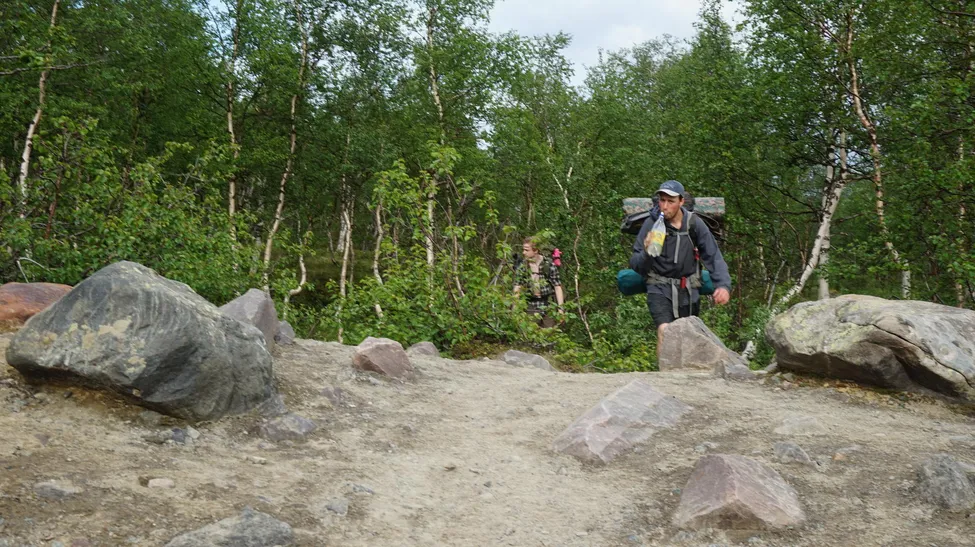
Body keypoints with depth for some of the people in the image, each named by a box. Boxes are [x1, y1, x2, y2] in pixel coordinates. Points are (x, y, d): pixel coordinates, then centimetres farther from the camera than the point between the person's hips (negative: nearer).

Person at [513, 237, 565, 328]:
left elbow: (557, 286, -6)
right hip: (531, 306, 2)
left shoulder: (548, 264, -6)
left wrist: (561, 307, -11)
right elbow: (517, 287, -5)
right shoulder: (522, 266, 0)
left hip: (548, 306, -2)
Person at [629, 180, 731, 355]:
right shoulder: (651, 224, -13)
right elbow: (635, 265, -12)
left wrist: (723, 285, -22)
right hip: (660, 289, -3)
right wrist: (647, 252, -34)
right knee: (665, 331, -26)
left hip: (688, 291, 3)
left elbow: (713, 256, -7)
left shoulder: (694, 223, -7)